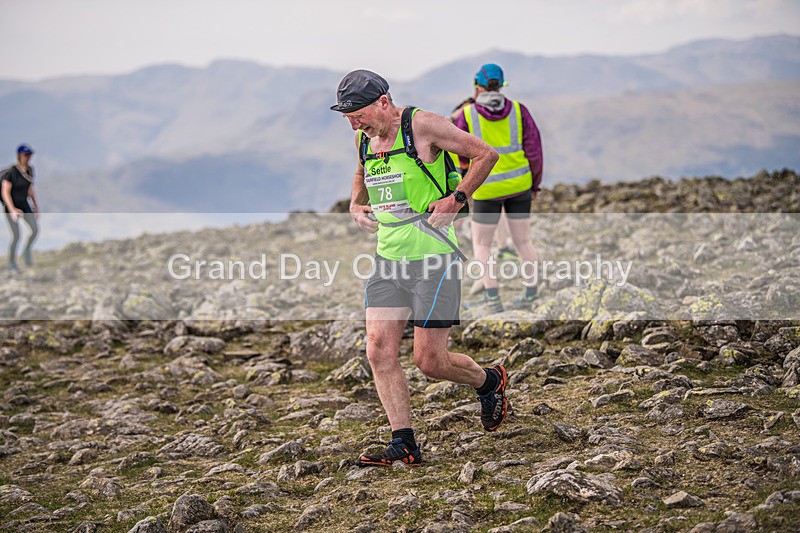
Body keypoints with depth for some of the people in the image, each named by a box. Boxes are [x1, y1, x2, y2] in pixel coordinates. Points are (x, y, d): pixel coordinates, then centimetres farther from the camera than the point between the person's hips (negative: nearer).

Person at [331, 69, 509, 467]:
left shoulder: (423, 125, -11)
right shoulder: (364, 138, 10)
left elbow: (486, 154, -5)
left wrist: (456, 199, -12)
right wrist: (356, 204, 13)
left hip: (433, 258, -7)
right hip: (388, 258, 7)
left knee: (429, 362, -3)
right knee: (379, 350, -6)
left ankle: (489, 381, 27)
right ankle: (404, 445, 1)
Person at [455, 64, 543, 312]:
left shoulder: (467, 115, -9)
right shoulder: (518, 110, -5)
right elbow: (534, 149, -3)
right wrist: (535, 184, 9)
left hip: (487, 189, -3)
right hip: (519, 184, 3)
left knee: (481, 244, 11)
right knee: (523, 241, 16)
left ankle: (493, 297, 2)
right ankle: (530, 294, 19)